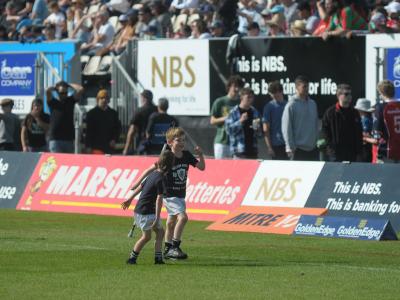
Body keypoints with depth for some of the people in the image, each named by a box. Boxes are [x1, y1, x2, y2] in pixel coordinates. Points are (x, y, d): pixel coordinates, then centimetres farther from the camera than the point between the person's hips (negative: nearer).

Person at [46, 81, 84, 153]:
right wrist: (55, 88, 6)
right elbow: (48, 91, -15)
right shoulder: (53, 102, 2)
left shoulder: (70, 101, 10)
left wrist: (69, 85, 10)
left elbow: (80, 89, 0)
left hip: (69, 139, 3)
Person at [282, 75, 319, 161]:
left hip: (312, 149, 6)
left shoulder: (312, 104, 11)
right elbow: (286, 129, -9)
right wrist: (290, 148, -13)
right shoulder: (291, 105, -8)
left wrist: (316, 140, 13)